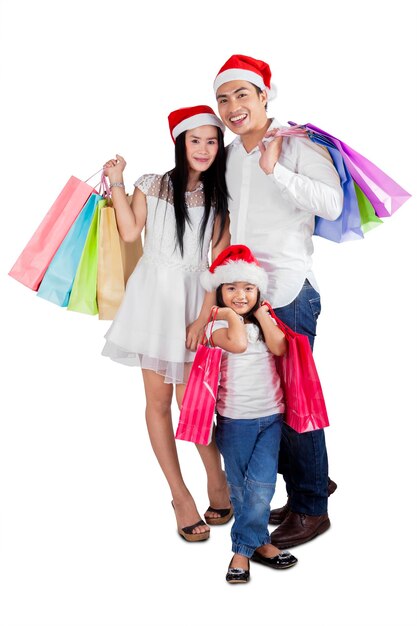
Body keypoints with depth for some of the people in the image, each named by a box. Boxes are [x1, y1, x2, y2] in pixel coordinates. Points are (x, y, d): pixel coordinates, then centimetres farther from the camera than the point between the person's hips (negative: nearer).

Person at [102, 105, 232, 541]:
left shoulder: (218, 198, 4)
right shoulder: (151, 185, 4)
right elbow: (129, 232, -8)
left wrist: (202, 318, -9)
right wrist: (116, 183, -7)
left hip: (194, 299, -1)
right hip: (153, 297, 1)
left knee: (190, 399, -4)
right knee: (158, 400, 2)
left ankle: (217, 481, 17)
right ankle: (181, 497, 12)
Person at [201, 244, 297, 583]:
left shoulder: (266, 320, 7)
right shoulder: (218, 324, -6)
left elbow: (279, 348, -13)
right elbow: (238, 343, -28)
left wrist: (262, 315, -8)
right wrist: (232, 314, -13)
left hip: (270, 415, 3)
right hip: (234, 418, -2)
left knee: (262, 485, -4)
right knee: (239, 487, 9)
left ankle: (243, 549, 10)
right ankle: (259, 541, 26)